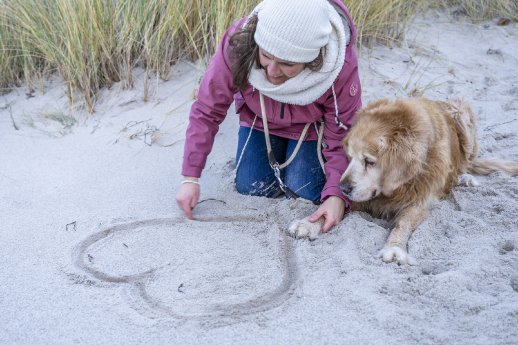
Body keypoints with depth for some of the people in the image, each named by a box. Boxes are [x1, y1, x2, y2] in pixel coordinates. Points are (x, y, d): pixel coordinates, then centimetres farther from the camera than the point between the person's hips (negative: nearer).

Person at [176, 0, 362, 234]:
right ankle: (278, 151, 26)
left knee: (303, 191, -12)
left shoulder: (342, 66, -38)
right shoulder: (237, 43, -37)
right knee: (249, 187, -4)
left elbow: (342, 137, -25)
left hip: (311, 126, -1)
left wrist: (337, 194, -39)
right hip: (259, 118, 2)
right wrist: (190, 177, -25)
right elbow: (206, 112, -24)